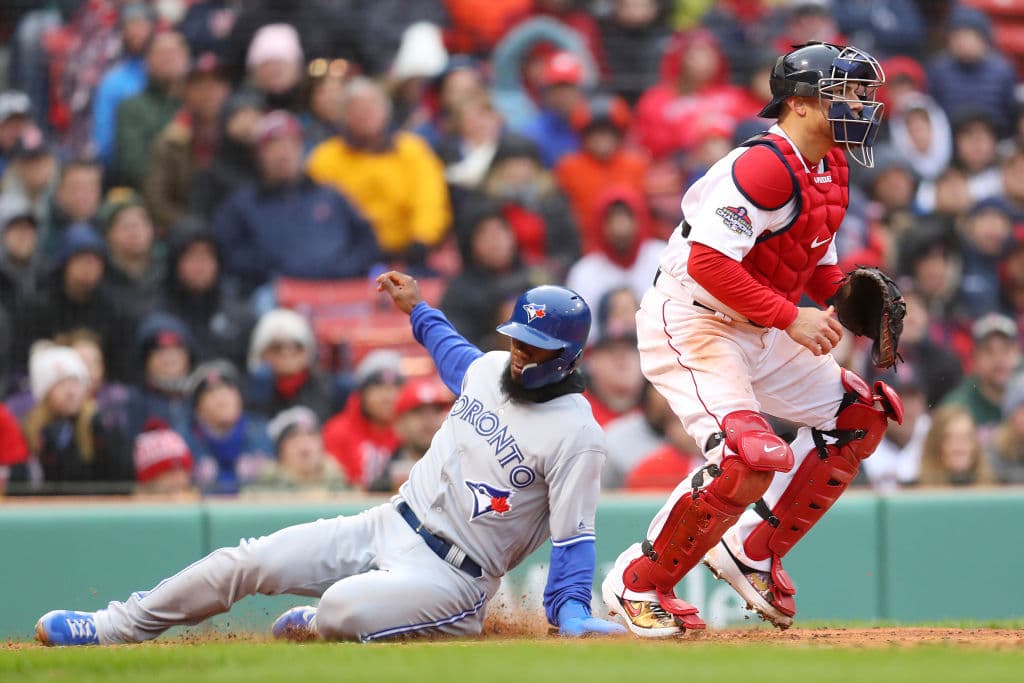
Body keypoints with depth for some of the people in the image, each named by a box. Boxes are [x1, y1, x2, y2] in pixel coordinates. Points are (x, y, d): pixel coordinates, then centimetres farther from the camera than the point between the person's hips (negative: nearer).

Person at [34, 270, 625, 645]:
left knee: (343, 607, -35)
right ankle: (113, 629, 8)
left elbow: (574, 537, -18)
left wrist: (572, 611, -28)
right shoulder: (489, 369, 7)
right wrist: (418, 310, 38)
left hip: (452, 578, -8)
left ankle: (313, 629, 4)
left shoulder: (578, 437, -17)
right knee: (248, 563, -3)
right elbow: (454, 351, 33)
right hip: (388, 527, 8)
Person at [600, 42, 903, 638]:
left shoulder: (832, 167, 8)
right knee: (754, 455, -26)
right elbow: (709, 261, -30)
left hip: (756, 335, 10)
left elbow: (815, 258, 21)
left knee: (861, 415, 11)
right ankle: (637, 585, -8)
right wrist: (790, 316, -26)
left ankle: (752, 554, 18)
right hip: (688, 325, -10)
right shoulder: (766, 165, -22)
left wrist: (843, 297, -1)